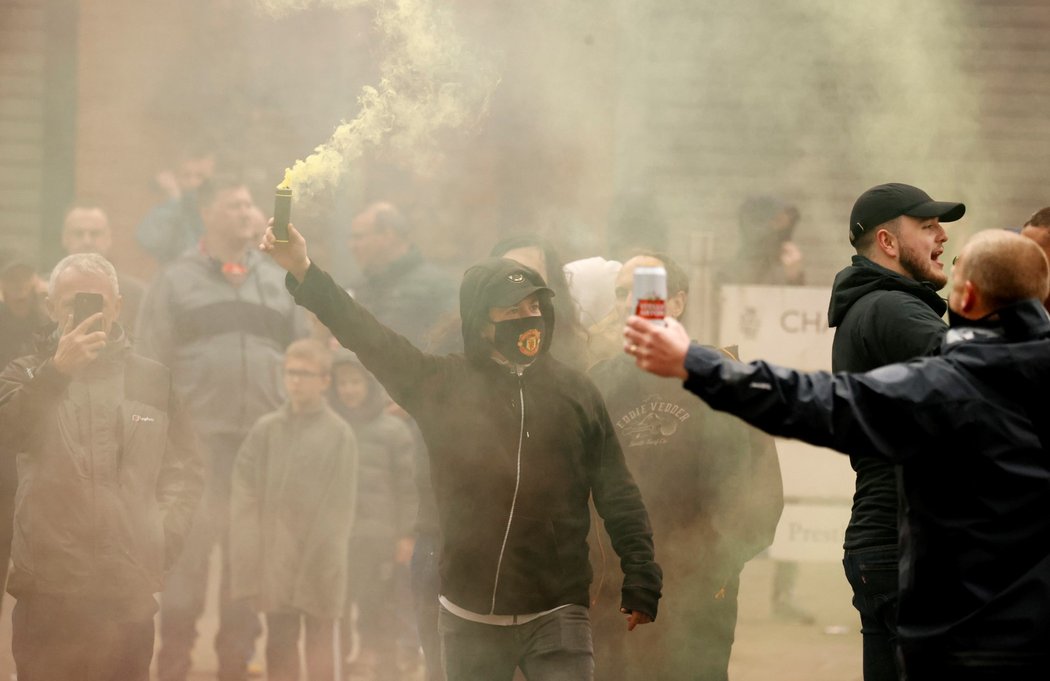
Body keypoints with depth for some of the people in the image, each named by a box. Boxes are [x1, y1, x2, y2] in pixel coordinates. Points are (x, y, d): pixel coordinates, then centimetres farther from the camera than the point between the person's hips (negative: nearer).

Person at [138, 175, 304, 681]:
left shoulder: (276, 283, 14)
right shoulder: (176, 282, 4)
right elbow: (152, 364, 0)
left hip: (264, 443, 3)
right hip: (200, 440, -3)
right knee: (189, 549, -3)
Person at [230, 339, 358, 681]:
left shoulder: (338, 435, -3)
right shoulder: (265, 430, 5)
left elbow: (340, 505, -4)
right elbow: (245, 495, 2)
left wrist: (328, 558, -12)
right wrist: (251, 559, -7)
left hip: (318, 561, -3)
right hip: (275, 560, 3)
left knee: (320, 642, 5)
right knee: (279, 644, 8)